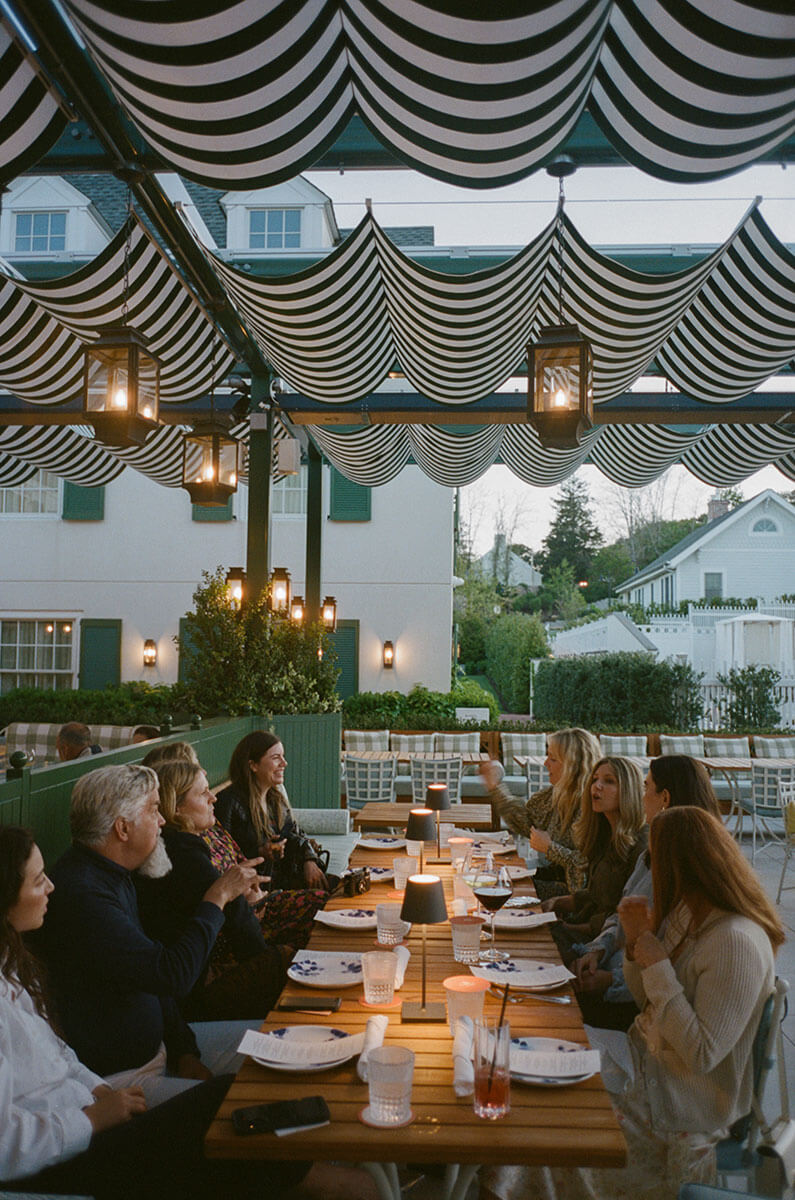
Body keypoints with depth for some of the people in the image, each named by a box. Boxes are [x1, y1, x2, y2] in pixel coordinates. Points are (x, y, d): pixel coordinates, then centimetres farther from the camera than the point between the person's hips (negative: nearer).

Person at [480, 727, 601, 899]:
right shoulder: (556, 793, 3)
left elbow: (588, 863, -26)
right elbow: (525, 821, 16)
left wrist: (549, 848, -18)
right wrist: (494, 787, 11)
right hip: (556, 871, 8)